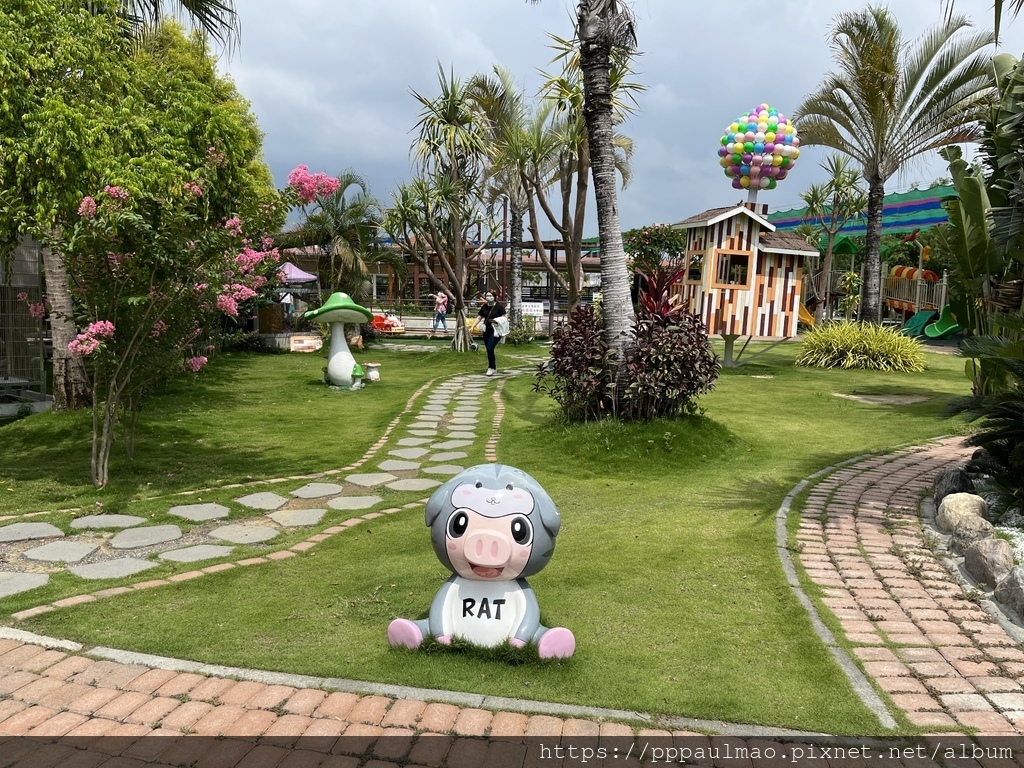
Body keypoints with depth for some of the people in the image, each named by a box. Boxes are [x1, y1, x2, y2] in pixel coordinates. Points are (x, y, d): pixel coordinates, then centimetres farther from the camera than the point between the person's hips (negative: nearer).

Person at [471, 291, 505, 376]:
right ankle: (494, 367, 23)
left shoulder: (499, 306, -6)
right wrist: (473, 327, 4)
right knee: (489, 350, 9)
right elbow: (479, 317, 13)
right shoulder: (484, 307, 10)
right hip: (486, 330, 6)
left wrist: (497, 320, -22)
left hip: (495, 331, -6)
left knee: (490, 349, -13)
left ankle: (491, 368, 1)